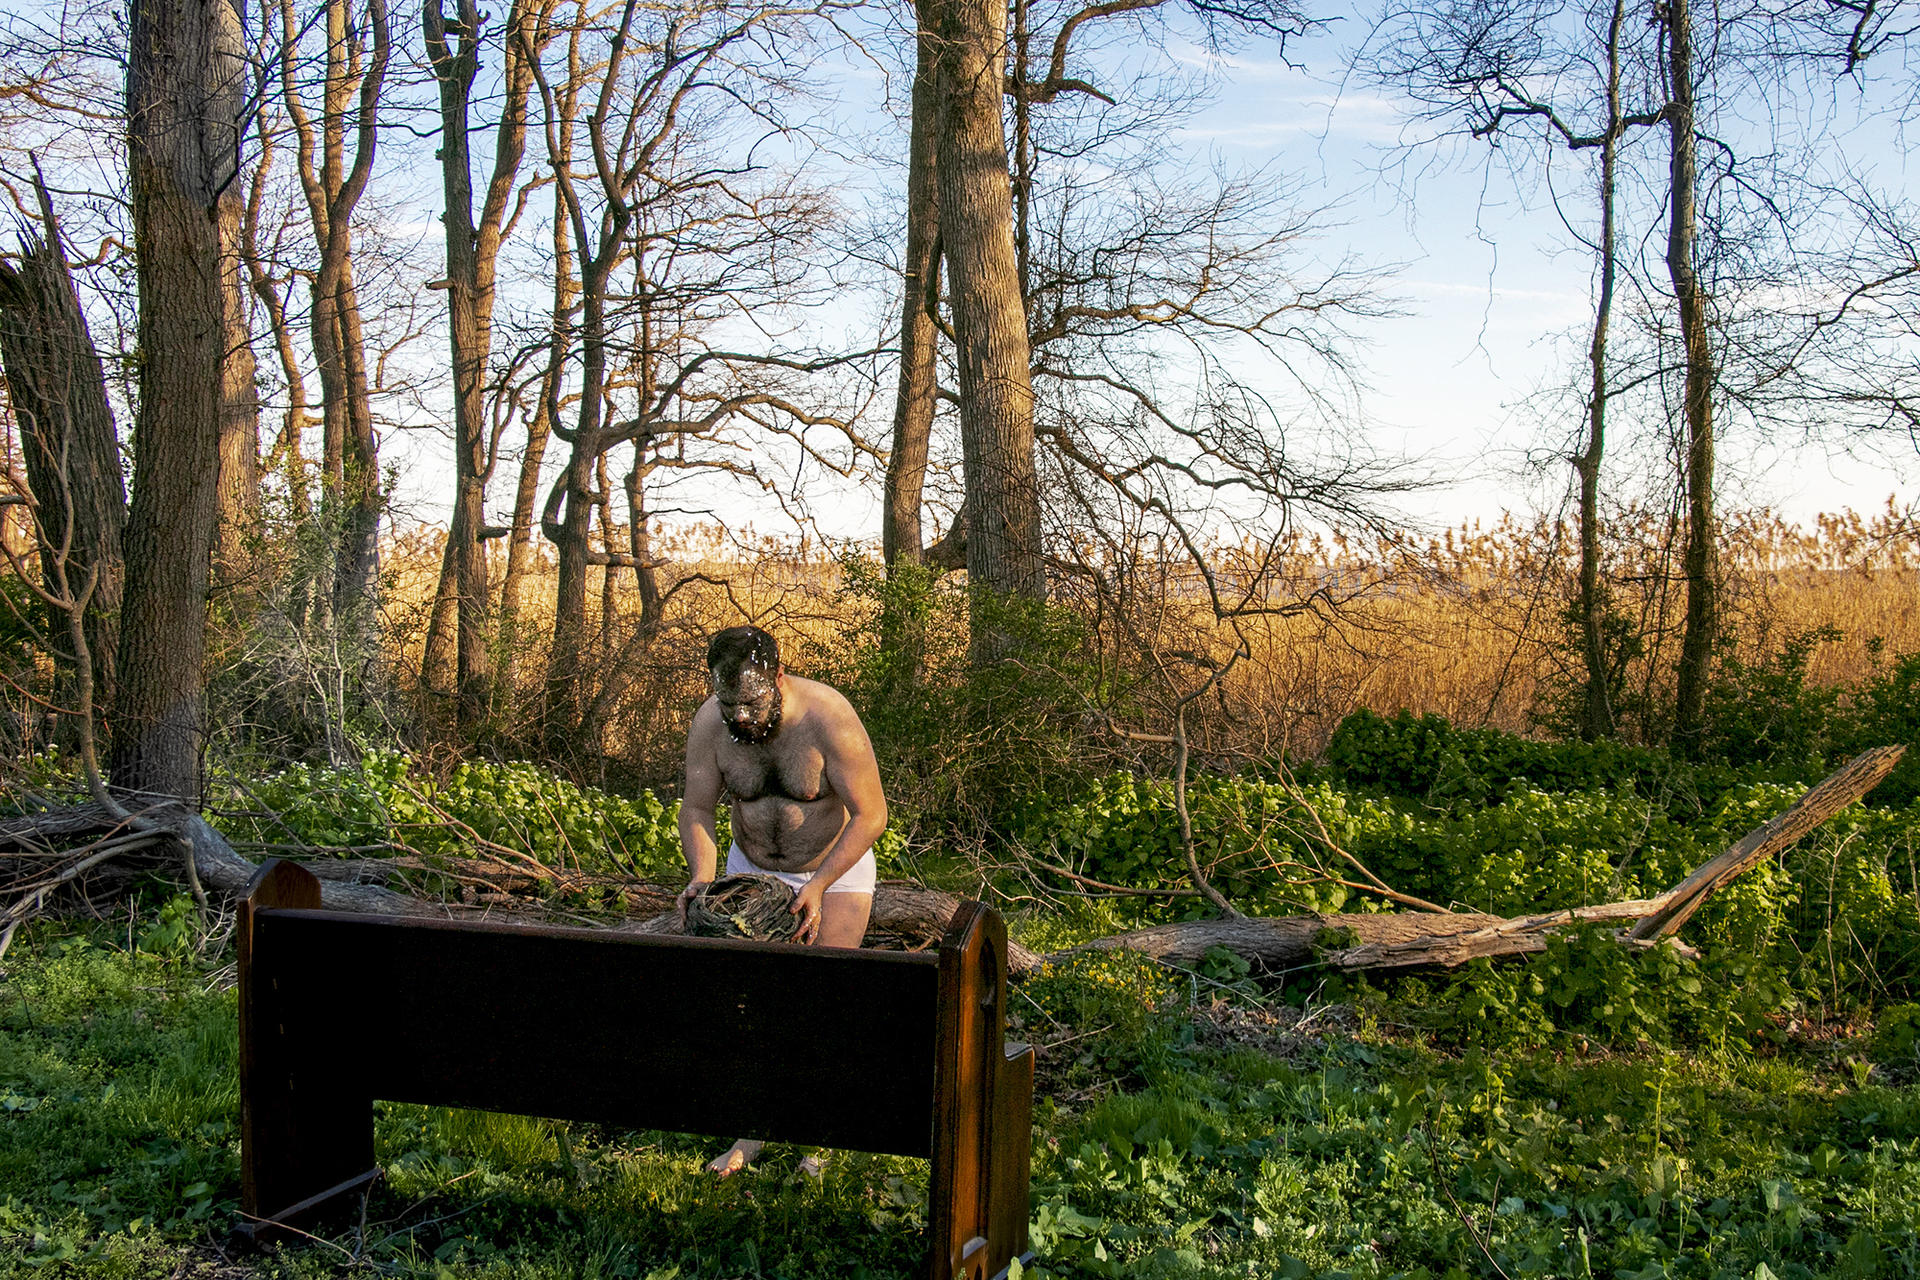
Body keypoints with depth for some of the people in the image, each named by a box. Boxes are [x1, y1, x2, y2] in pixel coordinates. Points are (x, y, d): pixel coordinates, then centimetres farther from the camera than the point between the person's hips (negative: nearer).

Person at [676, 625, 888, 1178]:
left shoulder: (828, 717, -29)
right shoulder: (710, 723, -18)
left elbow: (870, 814, -25)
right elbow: (696, 807, -6)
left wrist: (818, 886, -31)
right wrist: (702, 877, -23)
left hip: (836, 866, -3)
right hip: (753, 868, 3)